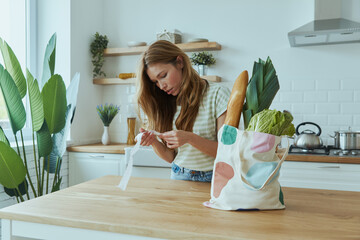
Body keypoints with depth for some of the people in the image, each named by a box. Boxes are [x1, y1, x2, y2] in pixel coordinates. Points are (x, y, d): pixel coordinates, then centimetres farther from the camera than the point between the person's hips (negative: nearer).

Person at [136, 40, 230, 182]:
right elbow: (171, 157, 11)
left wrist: (190, 138, -20)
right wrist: (153, 142, -10)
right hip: (179, 176, 3)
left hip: (212, 178, -3)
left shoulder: (217, 94, -3)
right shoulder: (167, 103, 11)